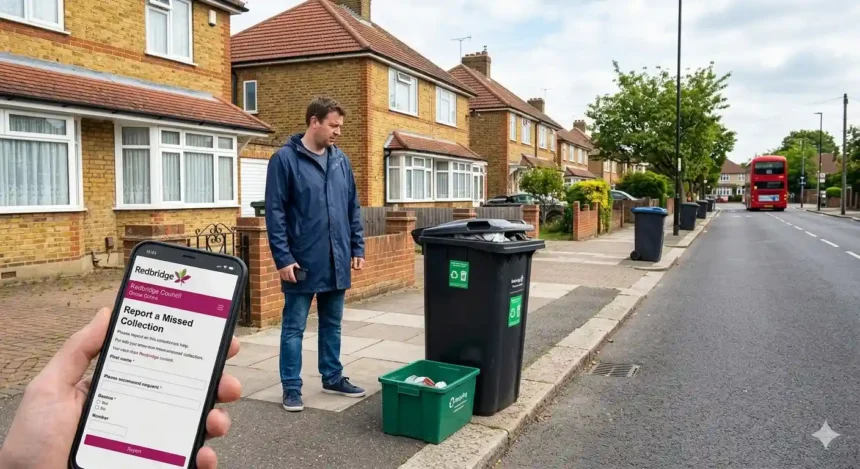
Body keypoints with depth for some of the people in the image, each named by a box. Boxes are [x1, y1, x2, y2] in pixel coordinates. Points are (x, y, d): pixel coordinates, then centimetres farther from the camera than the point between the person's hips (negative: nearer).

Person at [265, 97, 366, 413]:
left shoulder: (340, 160, 9)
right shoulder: (285, 159, -8)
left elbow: (353, 209, 13)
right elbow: (275, 213, -11)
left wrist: (357, 248, 8)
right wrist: (283, 258, -15)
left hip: (336, 261, 6)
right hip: (302, 261, -5)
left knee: (332, 324, 16)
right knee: (294, 327, 6)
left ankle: (333, 378, 30)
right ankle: (291, 387, 17)